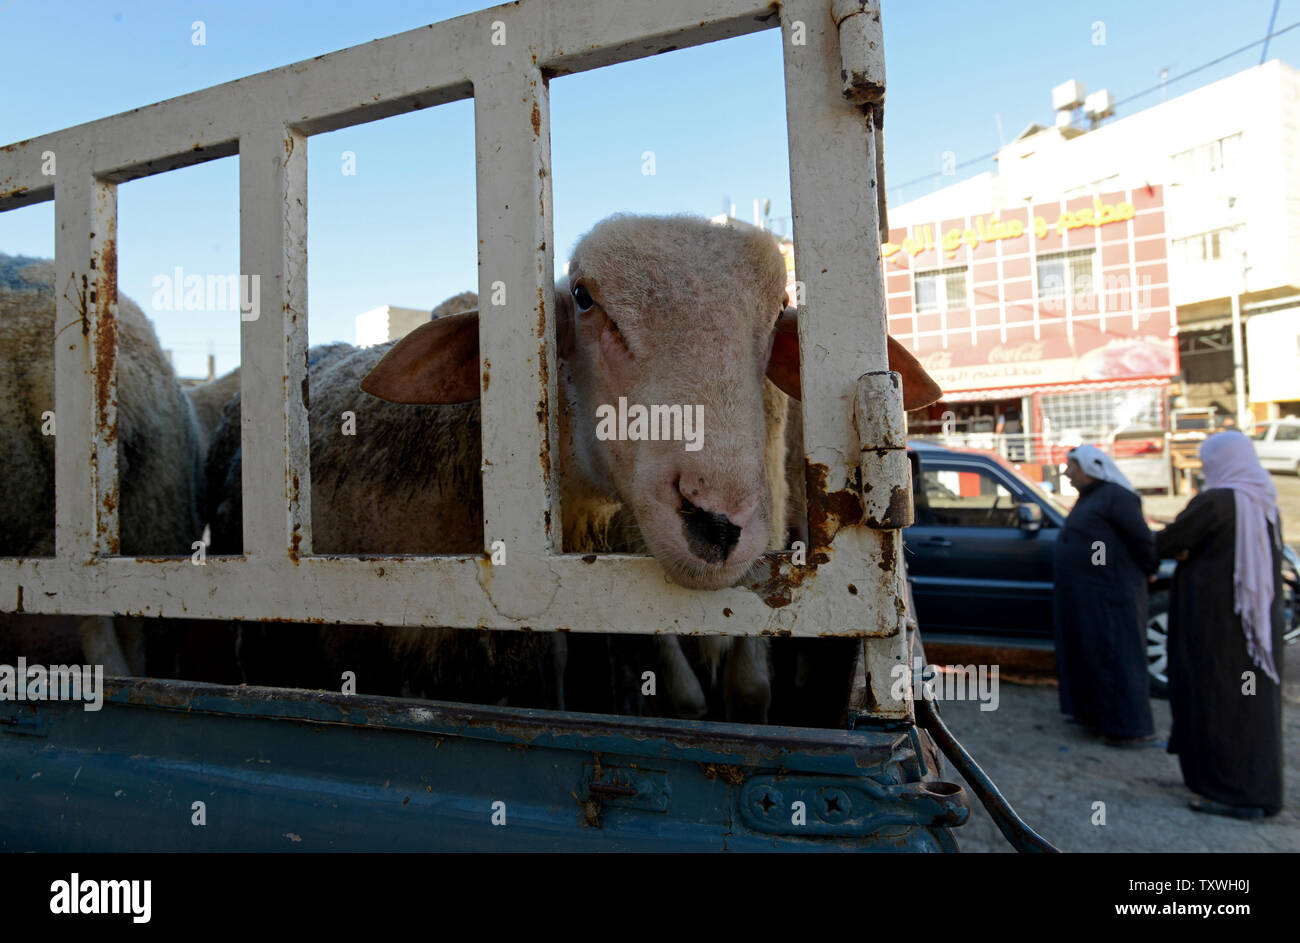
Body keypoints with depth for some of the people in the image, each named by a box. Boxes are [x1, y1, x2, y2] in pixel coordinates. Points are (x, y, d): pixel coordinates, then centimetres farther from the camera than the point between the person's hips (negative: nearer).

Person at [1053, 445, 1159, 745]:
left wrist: (1148, 569, -3)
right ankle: (1095, 713, 30)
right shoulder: (1089, 497, 13)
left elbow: (1142, 537, -16)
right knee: (1088, 652, 16)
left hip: (1109, 595, -9)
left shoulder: (1114, 496, -15)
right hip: (1086, 595, 9)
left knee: (1114, 656, -2)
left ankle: (1135, 729, 8)